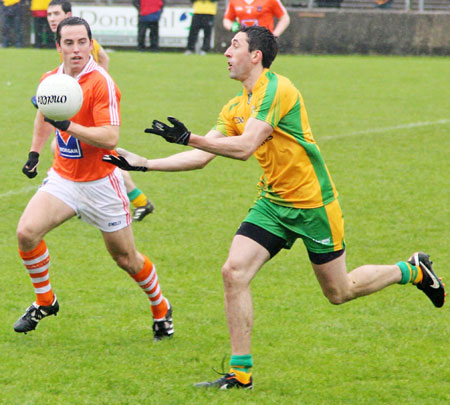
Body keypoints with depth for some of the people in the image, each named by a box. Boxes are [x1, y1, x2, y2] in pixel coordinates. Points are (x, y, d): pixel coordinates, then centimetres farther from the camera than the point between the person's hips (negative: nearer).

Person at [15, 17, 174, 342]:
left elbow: (110, 137, -27)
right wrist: (35, 152, 23)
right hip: (63, 178, 5)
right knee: (27, 232, -17)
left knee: (126, 257, 6)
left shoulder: (101, 83, -19)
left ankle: (161, 309, 32)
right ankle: (45, 301, 5)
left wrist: (68, 126, -35)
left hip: (100, 183, -5)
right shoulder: (51, 80, 1)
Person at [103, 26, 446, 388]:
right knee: (234, 272, -10)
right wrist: (143, 164, -2)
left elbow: (246, 146, -29)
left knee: (339, 292, 6)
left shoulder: (276, 90, -21)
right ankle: (240, 372, -4)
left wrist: (187, 138, -34)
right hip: (272, 202, 7)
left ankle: (413, 271, 31)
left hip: (312, 202, -7)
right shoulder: (236, 107, 6)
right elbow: (201, 157, 5)